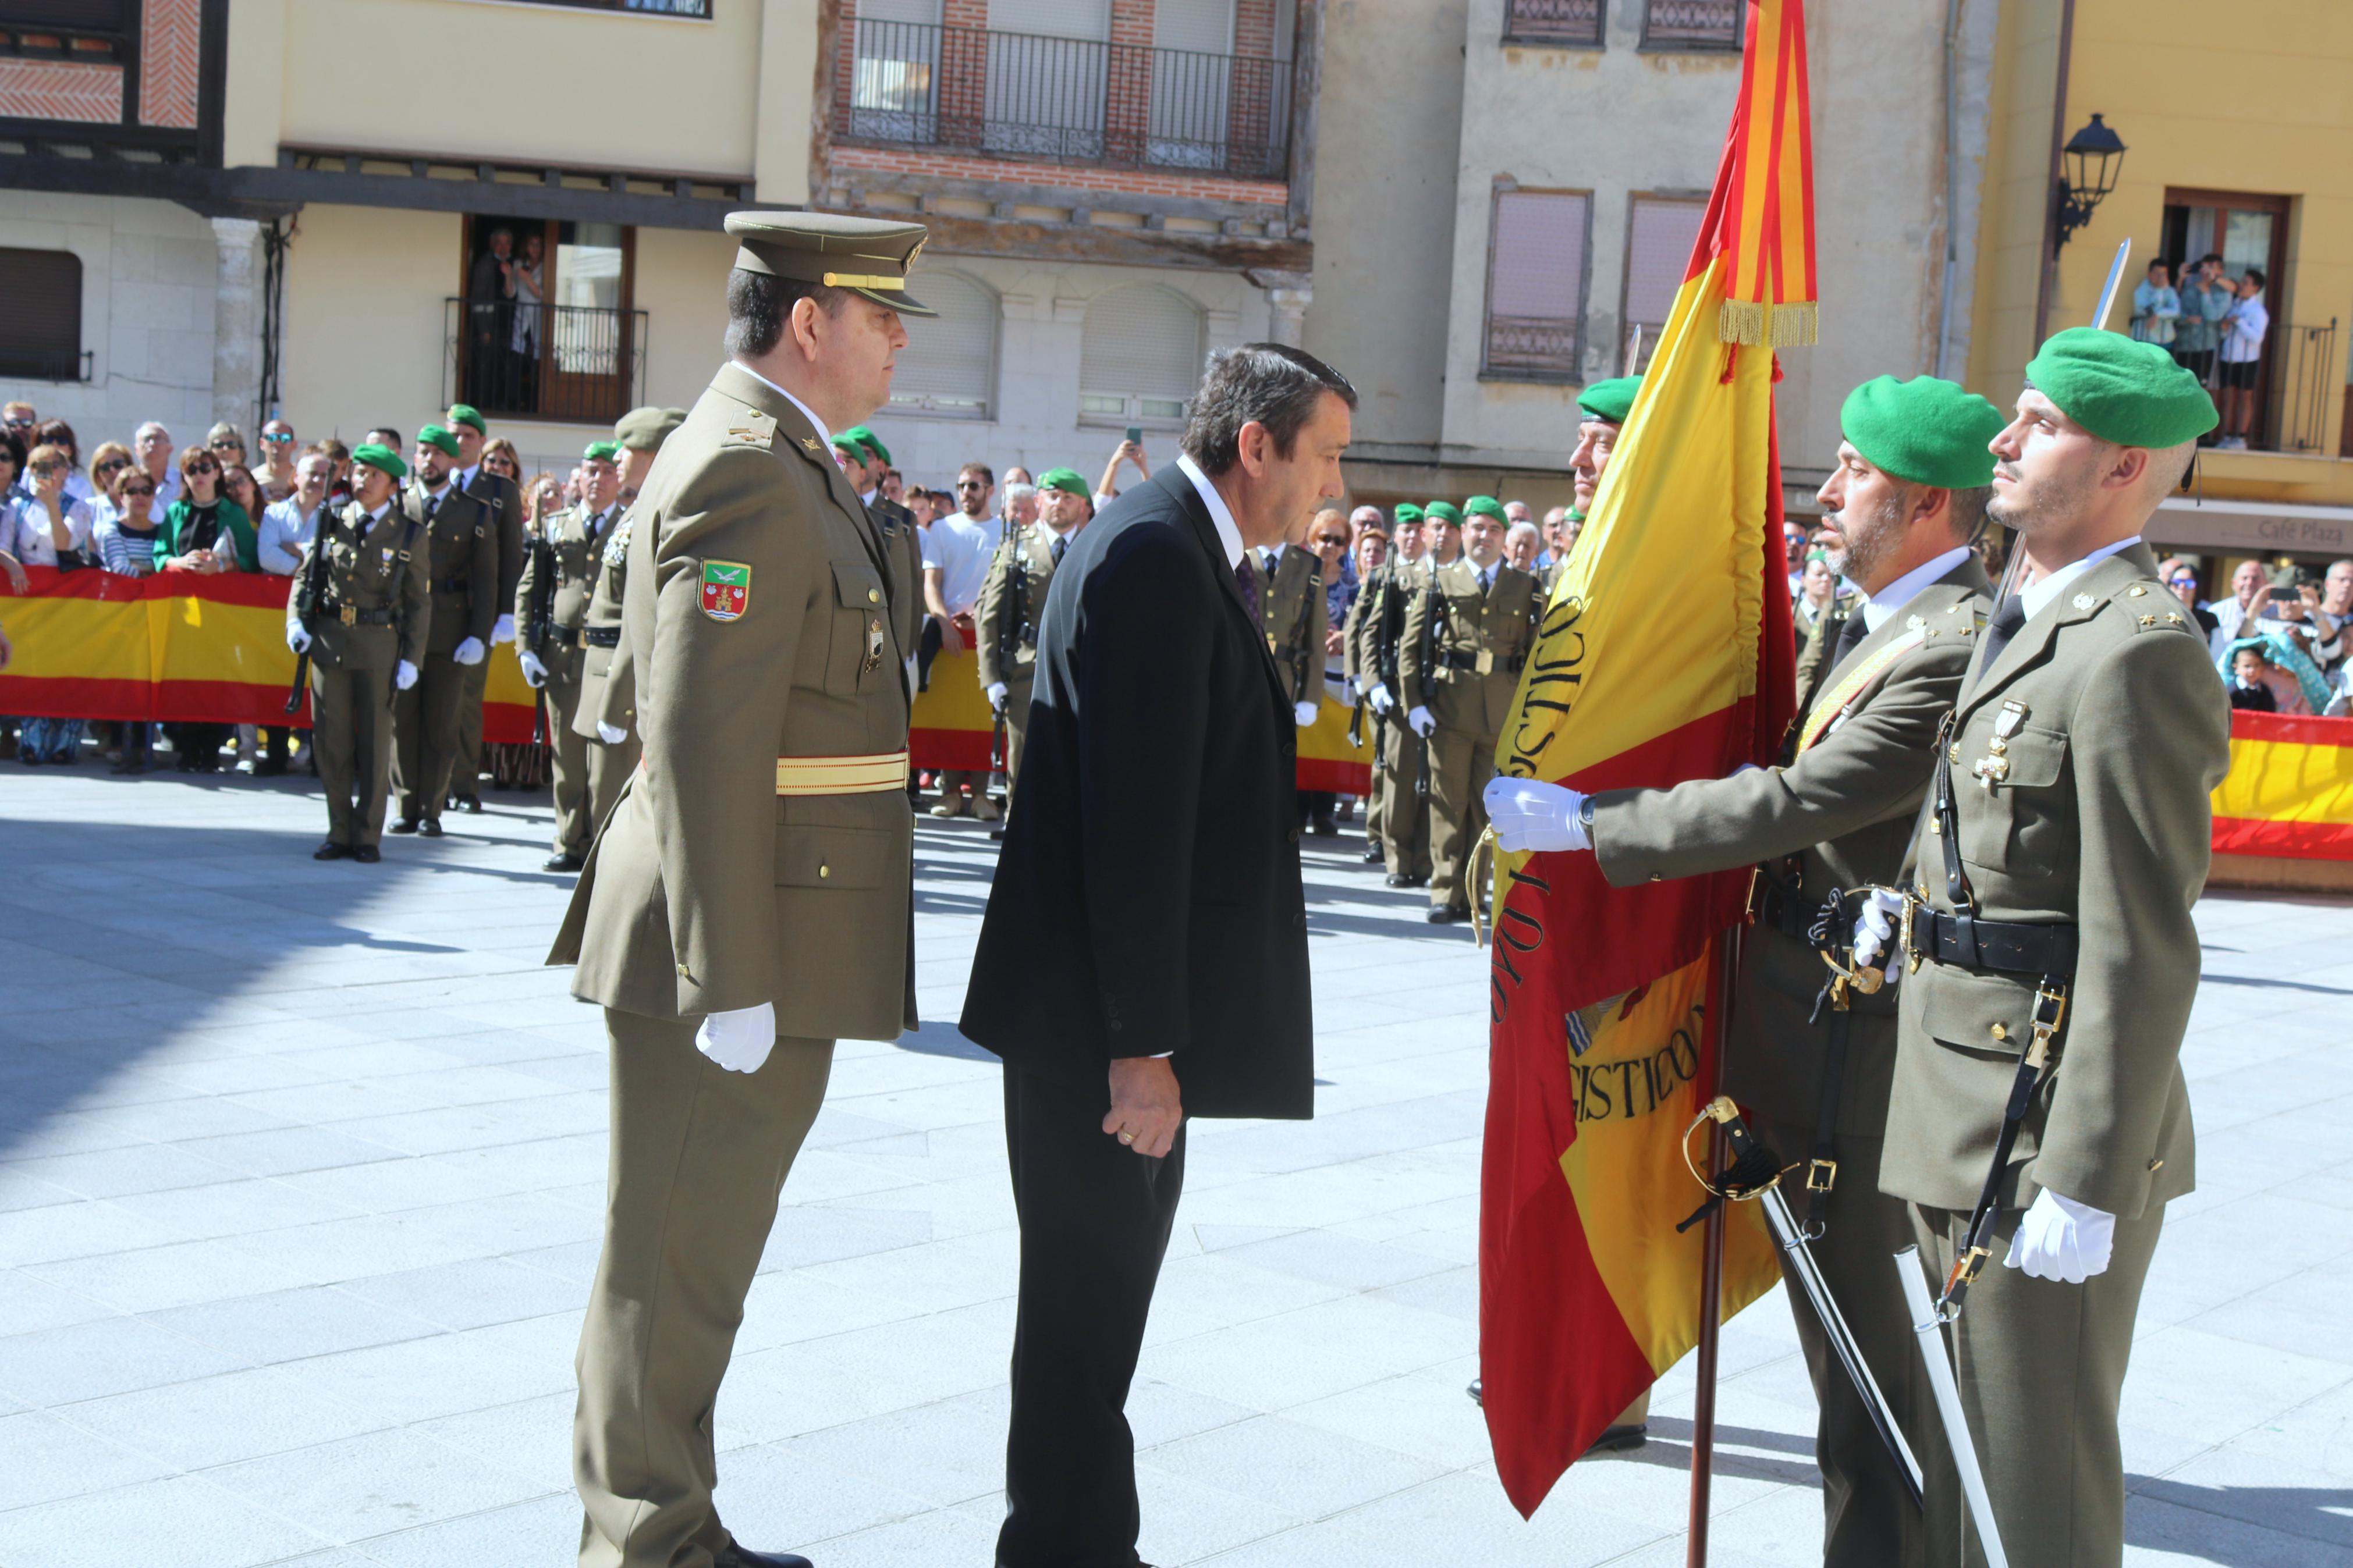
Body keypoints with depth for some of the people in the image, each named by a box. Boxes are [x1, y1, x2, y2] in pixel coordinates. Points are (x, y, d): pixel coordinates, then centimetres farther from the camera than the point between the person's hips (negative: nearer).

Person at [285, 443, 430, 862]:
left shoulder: (408, 534, 0)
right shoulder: (332, 522, 6)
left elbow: (419, 603, 1)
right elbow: (305, 574, 13)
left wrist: (411, 658, -4)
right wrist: (296, 621, -3)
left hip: (379, 645, -2)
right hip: (329, 641, 3)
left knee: (374, 744, 2)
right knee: (330, 742, 5)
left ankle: (367, 836, 12)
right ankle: (340, 833, 15)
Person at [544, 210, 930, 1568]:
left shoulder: (784, 460, 16)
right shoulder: (748, 470, -17)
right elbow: (704, 747, -23)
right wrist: (731, 978, -23)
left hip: (774, 942, 10)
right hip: (738, 946, -10)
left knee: (695, 1251, 18)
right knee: (679, 1260, 1)